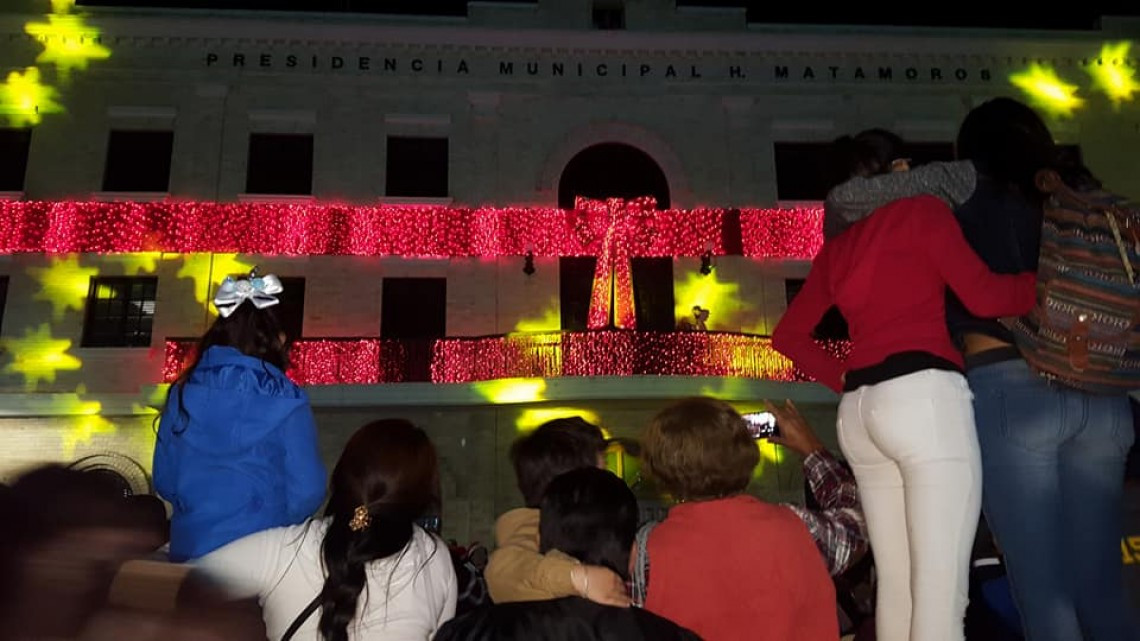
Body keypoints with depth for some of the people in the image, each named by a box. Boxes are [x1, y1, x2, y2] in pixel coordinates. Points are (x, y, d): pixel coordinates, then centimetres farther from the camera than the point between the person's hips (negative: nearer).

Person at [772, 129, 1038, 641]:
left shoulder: (836, 249, 22)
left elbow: (787, 335, 25)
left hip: (858, 412, 7)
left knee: (896, 586, 9)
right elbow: (985, 296, -1)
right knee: (940, 593, -8)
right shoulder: (921, 210, 6)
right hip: (922, 395, -7)